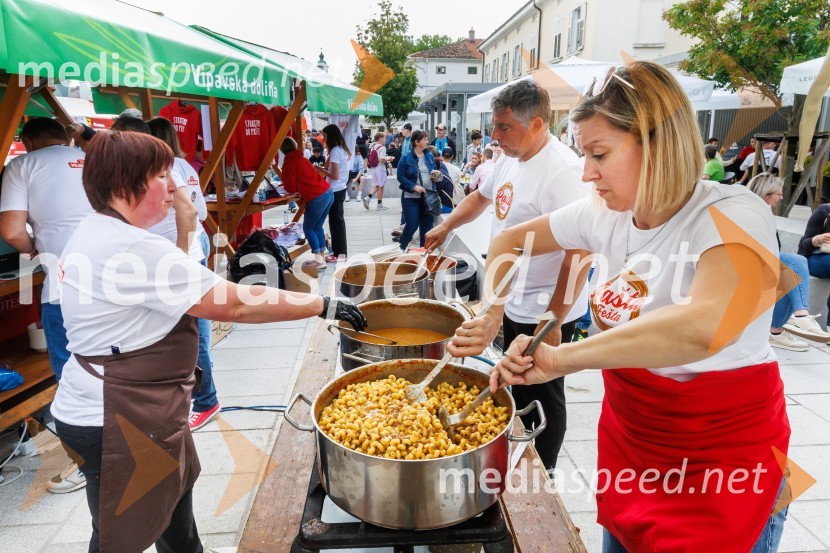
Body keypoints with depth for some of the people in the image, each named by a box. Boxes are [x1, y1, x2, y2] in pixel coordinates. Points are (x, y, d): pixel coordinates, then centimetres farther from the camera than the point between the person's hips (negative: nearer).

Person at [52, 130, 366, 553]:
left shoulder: (92, 234, 6)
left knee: (174, 495, 24)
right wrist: (324, 306, -19)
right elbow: (240, 305, -26)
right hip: (117, 420, -10)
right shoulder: (137, 249, -26)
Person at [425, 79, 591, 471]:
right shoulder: (511, 159, 4)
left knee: (541, 399, 10)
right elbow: (481, 197, 23)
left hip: (545, 313, -9)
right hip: (513, 305, 9)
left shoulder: (562, 171, -25)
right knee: (519, 392, 23)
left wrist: (553, 321, -26)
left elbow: (579, 252, -27)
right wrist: (445, 226, 11)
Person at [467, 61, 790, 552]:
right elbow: (511, 241, 5)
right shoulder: (606, 214, -6)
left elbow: (704, 326, -43)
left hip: (725, 459, -5)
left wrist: (562, 359, -37)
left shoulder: (733, 216, -24)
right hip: (628, 439, 6)